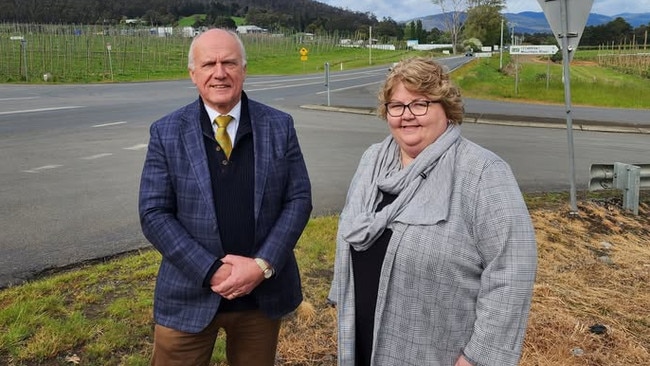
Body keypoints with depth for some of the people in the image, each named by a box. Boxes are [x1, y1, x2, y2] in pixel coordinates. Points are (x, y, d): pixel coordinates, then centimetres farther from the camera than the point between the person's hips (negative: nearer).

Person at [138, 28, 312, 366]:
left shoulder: (279, 126, -2)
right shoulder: (166, 133, -5)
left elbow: (299, 199, -3)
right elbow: (154, 214, -8)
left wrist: (263, 265, -15)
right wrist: (211, 271, -17)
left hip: (263, 292, 2)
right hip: (189, 295, -1)